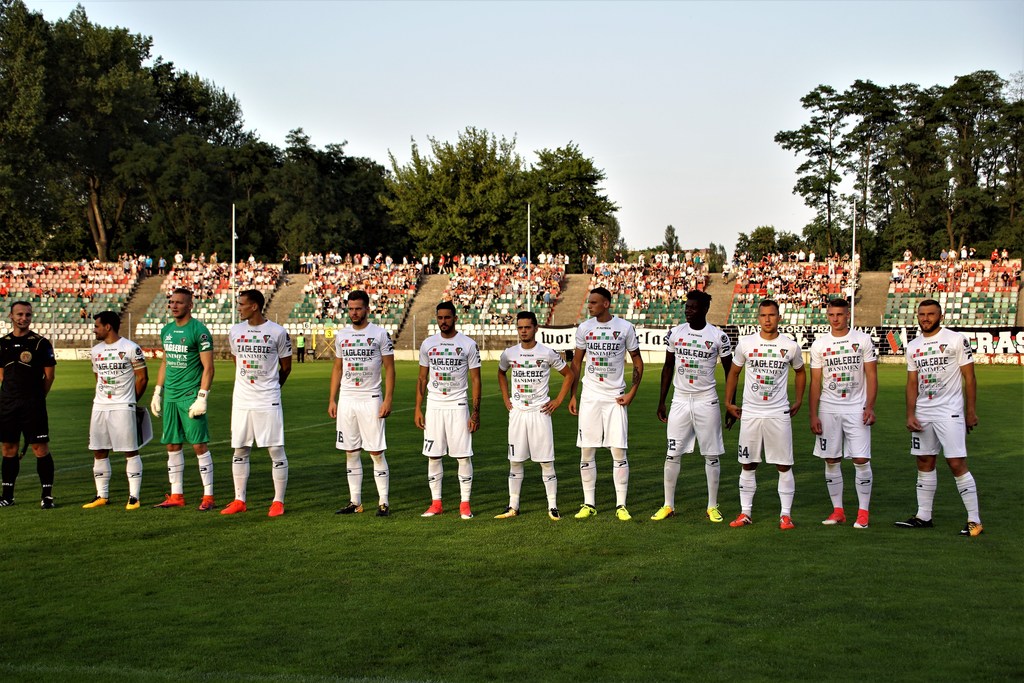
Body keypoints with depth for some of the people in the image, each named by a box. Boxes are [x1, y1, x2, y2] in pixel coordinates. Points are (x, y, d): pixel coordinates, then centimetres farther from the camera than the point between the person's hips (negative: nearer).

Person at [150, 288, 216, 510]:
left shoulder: (199, 331, -10)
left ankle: (208, 496, 2)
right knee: (172, 445, 9)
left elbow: (208, 367, -12)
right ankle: (176, 496, 17)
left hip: (190, 397, -7)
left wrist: (202, 398, -17)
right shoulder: (166, 330, 12)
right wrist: (157, 393, 18)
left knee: (199, 445, -4)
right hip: (170, 397, 7)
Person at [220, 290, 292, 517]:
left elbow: (286, 367, 5)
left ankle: (278, 501, 6)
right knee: (240, 450, 8)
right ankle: (239, 500, 17)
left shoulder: (277, 332, -6)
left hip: (268, 400, -4)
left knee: (276, 449, -2)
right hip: (241, 400, 4)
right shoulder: (235, 331, 6)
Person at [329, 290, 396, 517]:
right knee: (351, 452, 7)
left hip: (371, 399, -4)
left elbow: (389, 368, -4)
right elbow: (337, 368, 15)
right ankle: (355, 501, 15)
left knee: (377, 452, -4)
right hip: (346, 399, 5)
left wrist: (388, 399, -11)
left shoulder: (380, 334, -4)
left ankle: (383, 502, 3)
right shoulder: (341, 335, 9)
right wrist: (332, 400, 10)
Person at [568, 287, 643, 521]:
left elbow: (637, 362, 5)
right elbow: (576, 363, 12)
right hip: (590, 396, 2)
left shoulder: (624, 328, -3)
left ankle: (621, 505, 6)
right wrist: (572, 395, 8)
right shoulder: (584, 328, 3)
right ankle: (589, 504, 13)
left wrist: (632, 392, -4)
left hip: (615, 397, -2)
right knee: (586, 451, 3)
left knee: (619, 451, -3)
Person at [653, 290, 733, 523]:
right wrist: (661, 401, 9)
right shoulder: (675, 333, 2)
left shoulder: (718, 336, -5)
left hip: (707, 401, -2)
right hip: (680, 400, 2)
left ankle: (712, 506, 15)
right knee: (672, 454, 2)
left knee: (712, 455, 4)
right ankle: (668, 505, 12)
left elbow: (729, 371, 2)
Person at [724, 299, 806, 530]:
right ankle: (745, 513, 14)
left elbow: (800, 372, 17)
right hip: (750, 413, 1)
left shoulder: (790, 346, -1)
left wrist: (798, 401, 14)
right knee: (747, 464, 6)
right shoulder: (745, 343, 0)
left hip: (779, 414, -1)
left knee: (784, 465, 1)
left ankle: (786, 514, 10)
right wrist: (728, 402, 12)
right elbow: (734, 372, 13)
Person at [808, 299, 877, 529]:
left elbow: (872, 376, 1)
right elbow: (815, 382, 6)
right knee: (831, 461, 4)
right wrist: (813, 415, 1)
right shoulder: (819, 344, 5)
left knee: (861, 460, -5)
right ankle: (838, 510, 15)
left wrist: (869, 407, -10)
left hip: (857, 408, -2)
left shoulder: (863, 340, 0)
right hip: (828, 408, 2)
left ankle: (863, 511, 6)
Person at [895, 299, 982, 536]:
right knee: (924, 463, 10)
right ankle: (923, 516, 19)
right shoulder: (913, 347, 10)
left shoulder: (956, 340, -5)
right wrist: (910, 415, 4)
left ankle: (974, 520, -2)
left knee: (957, 464, -9)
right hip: (922, 414, 6)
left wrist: (970, 412, -5)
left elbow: (969, 378, -3)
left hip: (949, 412, -6)